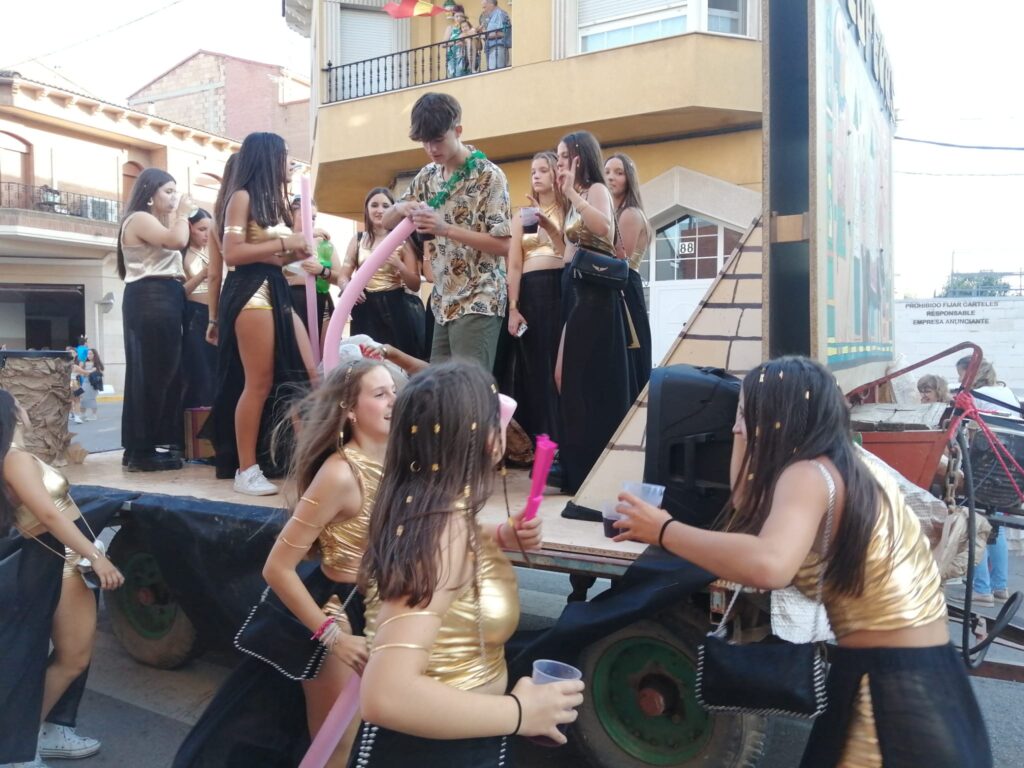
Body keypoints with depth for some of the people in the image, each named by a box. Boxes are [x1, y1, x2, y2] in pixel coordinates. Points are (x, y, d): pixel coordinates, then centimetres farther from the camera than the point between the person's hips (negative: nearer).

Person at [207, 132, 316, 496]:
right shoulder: (243, 197, -4)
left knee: (311, 376, 3)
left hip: (276, 291, 9)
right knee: (259, 383, -8)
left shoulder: (271, 199, 20)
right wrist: (283, 242, -12)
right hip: (251, 292, -9)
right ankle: (246, 471, 0)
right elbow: (232, 254, -14)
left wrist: (295, 250, 5)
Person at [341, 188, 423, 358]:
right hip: (366, 309, 1)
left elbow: (415, 285, 1)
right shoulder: (358, 240, 8)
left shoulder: (402, 240, 3)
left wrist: (399, 265, -16)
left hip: (395, 308, -1)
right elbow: (343, 277, 8)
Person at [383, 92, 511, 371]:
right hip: (443, 301, 7)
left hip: (478, 301, -7)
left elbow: (503, 244, -13)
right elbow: (387, 221, 15)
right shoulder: (428, 176, 10)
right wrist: (401, 209, -9)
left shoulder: (489, 176, -9)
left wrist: (446, 229, -22)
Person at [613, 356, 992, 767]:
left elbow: (768, 565, -38)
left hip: (888, 686, -9)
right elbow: (748, 510, 12)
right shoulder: (846, 463, 9)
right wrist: (744, 436, 7)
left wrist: (663, 530, -28)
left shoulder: (810, 474, -19)